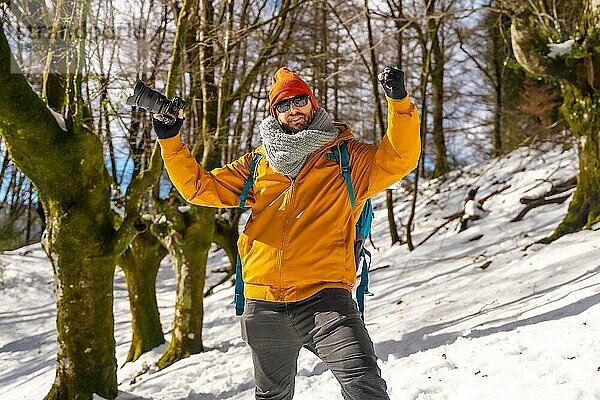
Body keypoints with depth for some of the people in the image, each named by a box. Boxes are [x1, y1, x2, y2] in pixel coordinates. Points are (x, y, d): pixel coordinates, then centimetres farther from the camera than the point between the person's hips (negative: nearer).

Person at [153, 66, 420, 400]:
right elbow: (201, 187, 17)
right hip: (264, 306, 4)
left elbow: (400, 159, -7)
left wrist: (399, 101, -19)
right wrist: (170, 141, 7)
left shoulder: (347, 156, 6)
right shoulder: (257, 164, 14)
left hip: (323, 296, -4)